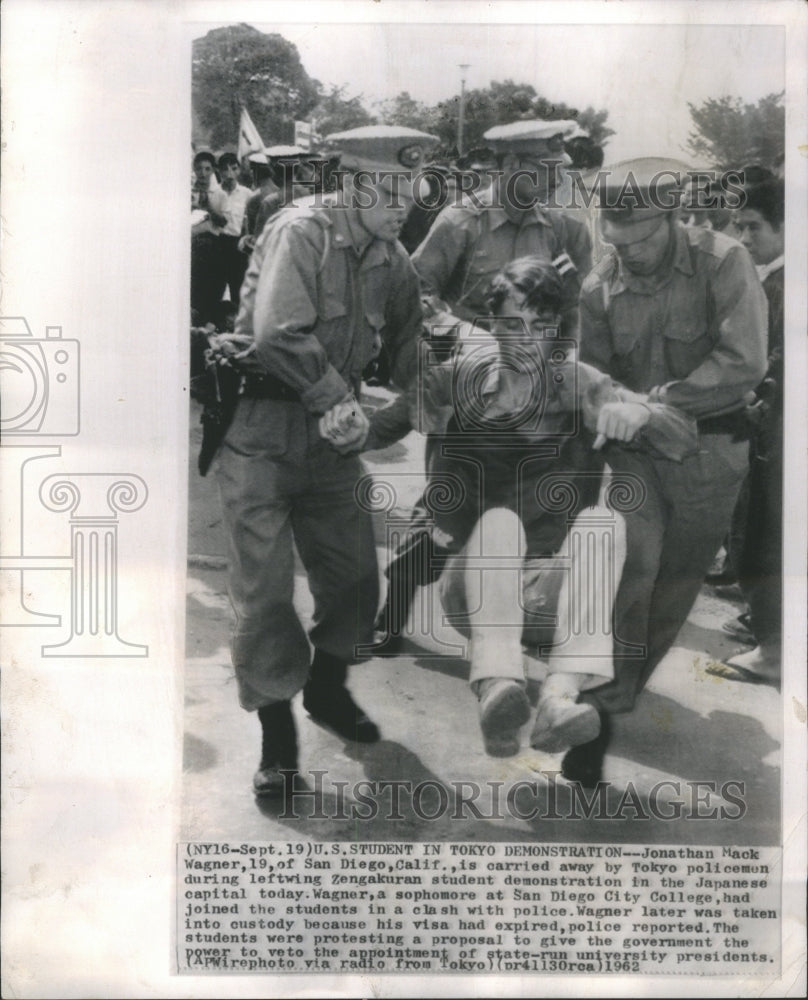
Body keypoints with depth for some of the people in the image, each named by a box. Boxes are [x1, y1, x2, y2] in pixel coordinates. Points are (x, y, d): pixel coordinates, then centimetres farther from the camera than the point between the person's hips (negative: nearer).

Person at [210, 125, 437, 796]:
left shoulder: (392, 261, 8)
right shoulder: (301, 232, -14)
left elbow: (412, 349, 13)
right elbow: (279, 332, -26)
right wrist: (336, 400, -22)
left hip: (332, 438, 6)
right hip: (260, 432, -6)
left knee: (355, 578, 8)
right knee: (265, 589, -3)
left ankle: (327, 689, 34)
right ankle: (277, 735, 11)